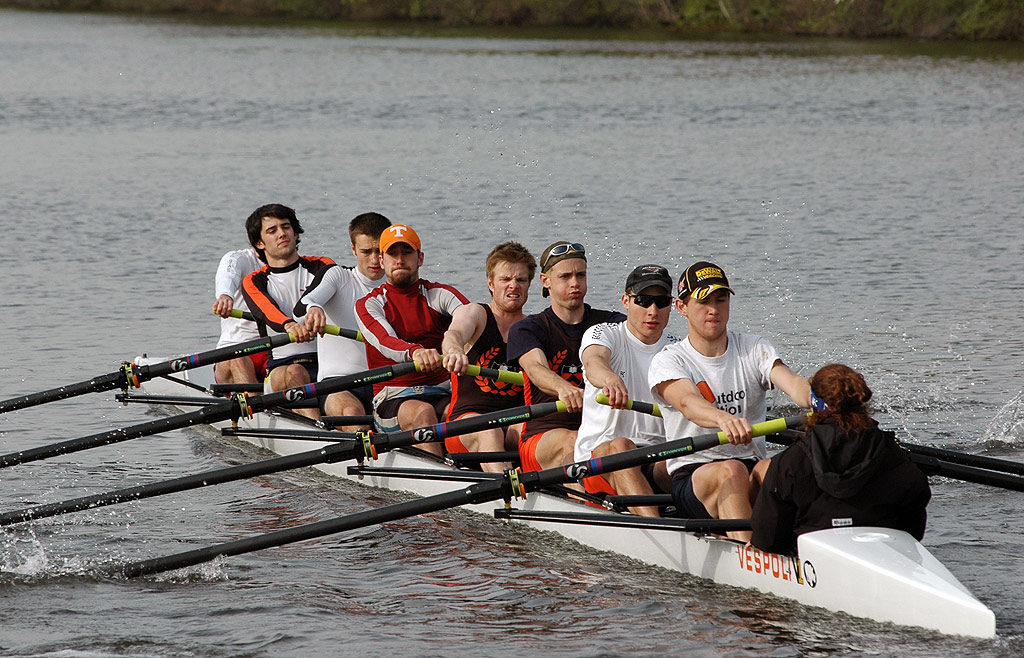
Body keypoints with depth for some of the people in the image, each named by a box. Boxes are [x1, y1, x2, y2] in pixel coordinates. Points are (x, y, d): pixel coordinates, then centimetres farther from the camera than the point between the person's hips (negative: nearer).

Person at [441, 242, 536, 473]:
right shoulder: (475, 313, 6)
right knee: (488, 432, -36)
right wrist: (455, 350, -45)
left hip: (516, 421, 3)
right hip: (466, 417, -3)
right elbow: (454, 334, -18)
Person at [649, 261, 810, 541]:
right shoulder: (669, 360, 0)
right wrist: (723, 418, -47)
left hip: (752, 467, 3)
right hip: (691, 477, -3)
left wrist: (816, 402, -35)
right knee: (731, 470, -34)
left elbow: (791, 382, -10)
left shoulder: (753, 350, 10)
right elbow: (687, 402, -23)